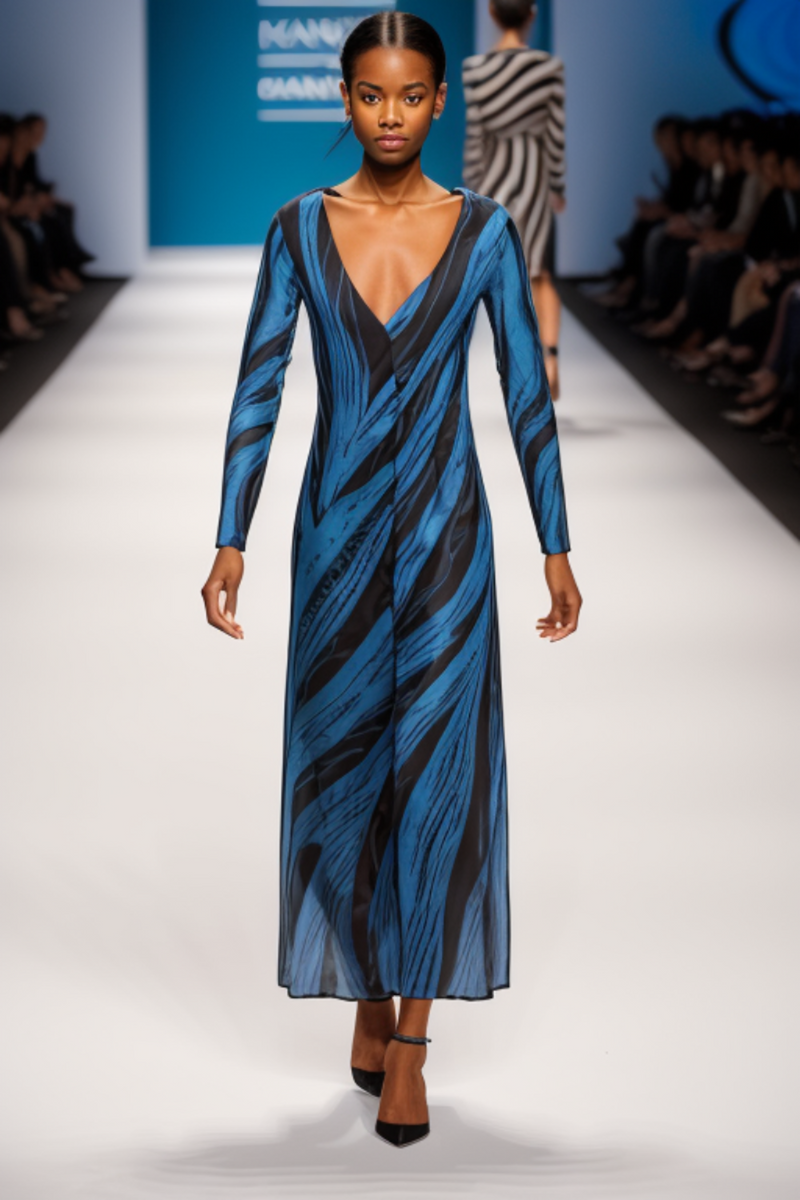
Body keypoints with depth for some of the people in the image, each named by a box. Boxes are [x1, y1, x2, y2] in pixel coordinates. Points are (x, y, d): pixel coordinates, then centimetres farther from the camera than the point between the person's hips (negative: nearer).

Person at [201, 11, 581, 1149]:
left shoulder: (485, 229, -1)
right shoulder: (300, 228, 1)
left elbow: (528, 393, 1)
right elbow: (258, 389, 1)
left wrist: (556, 548, 1)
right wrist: (230, 543, -5)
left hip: (445, 535, -1)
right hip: (336, 534, 2)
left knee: (433, 773, -3)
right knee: (343, 768, 8)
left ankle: (409, 1039, 6)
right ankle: (369, 992, 27)